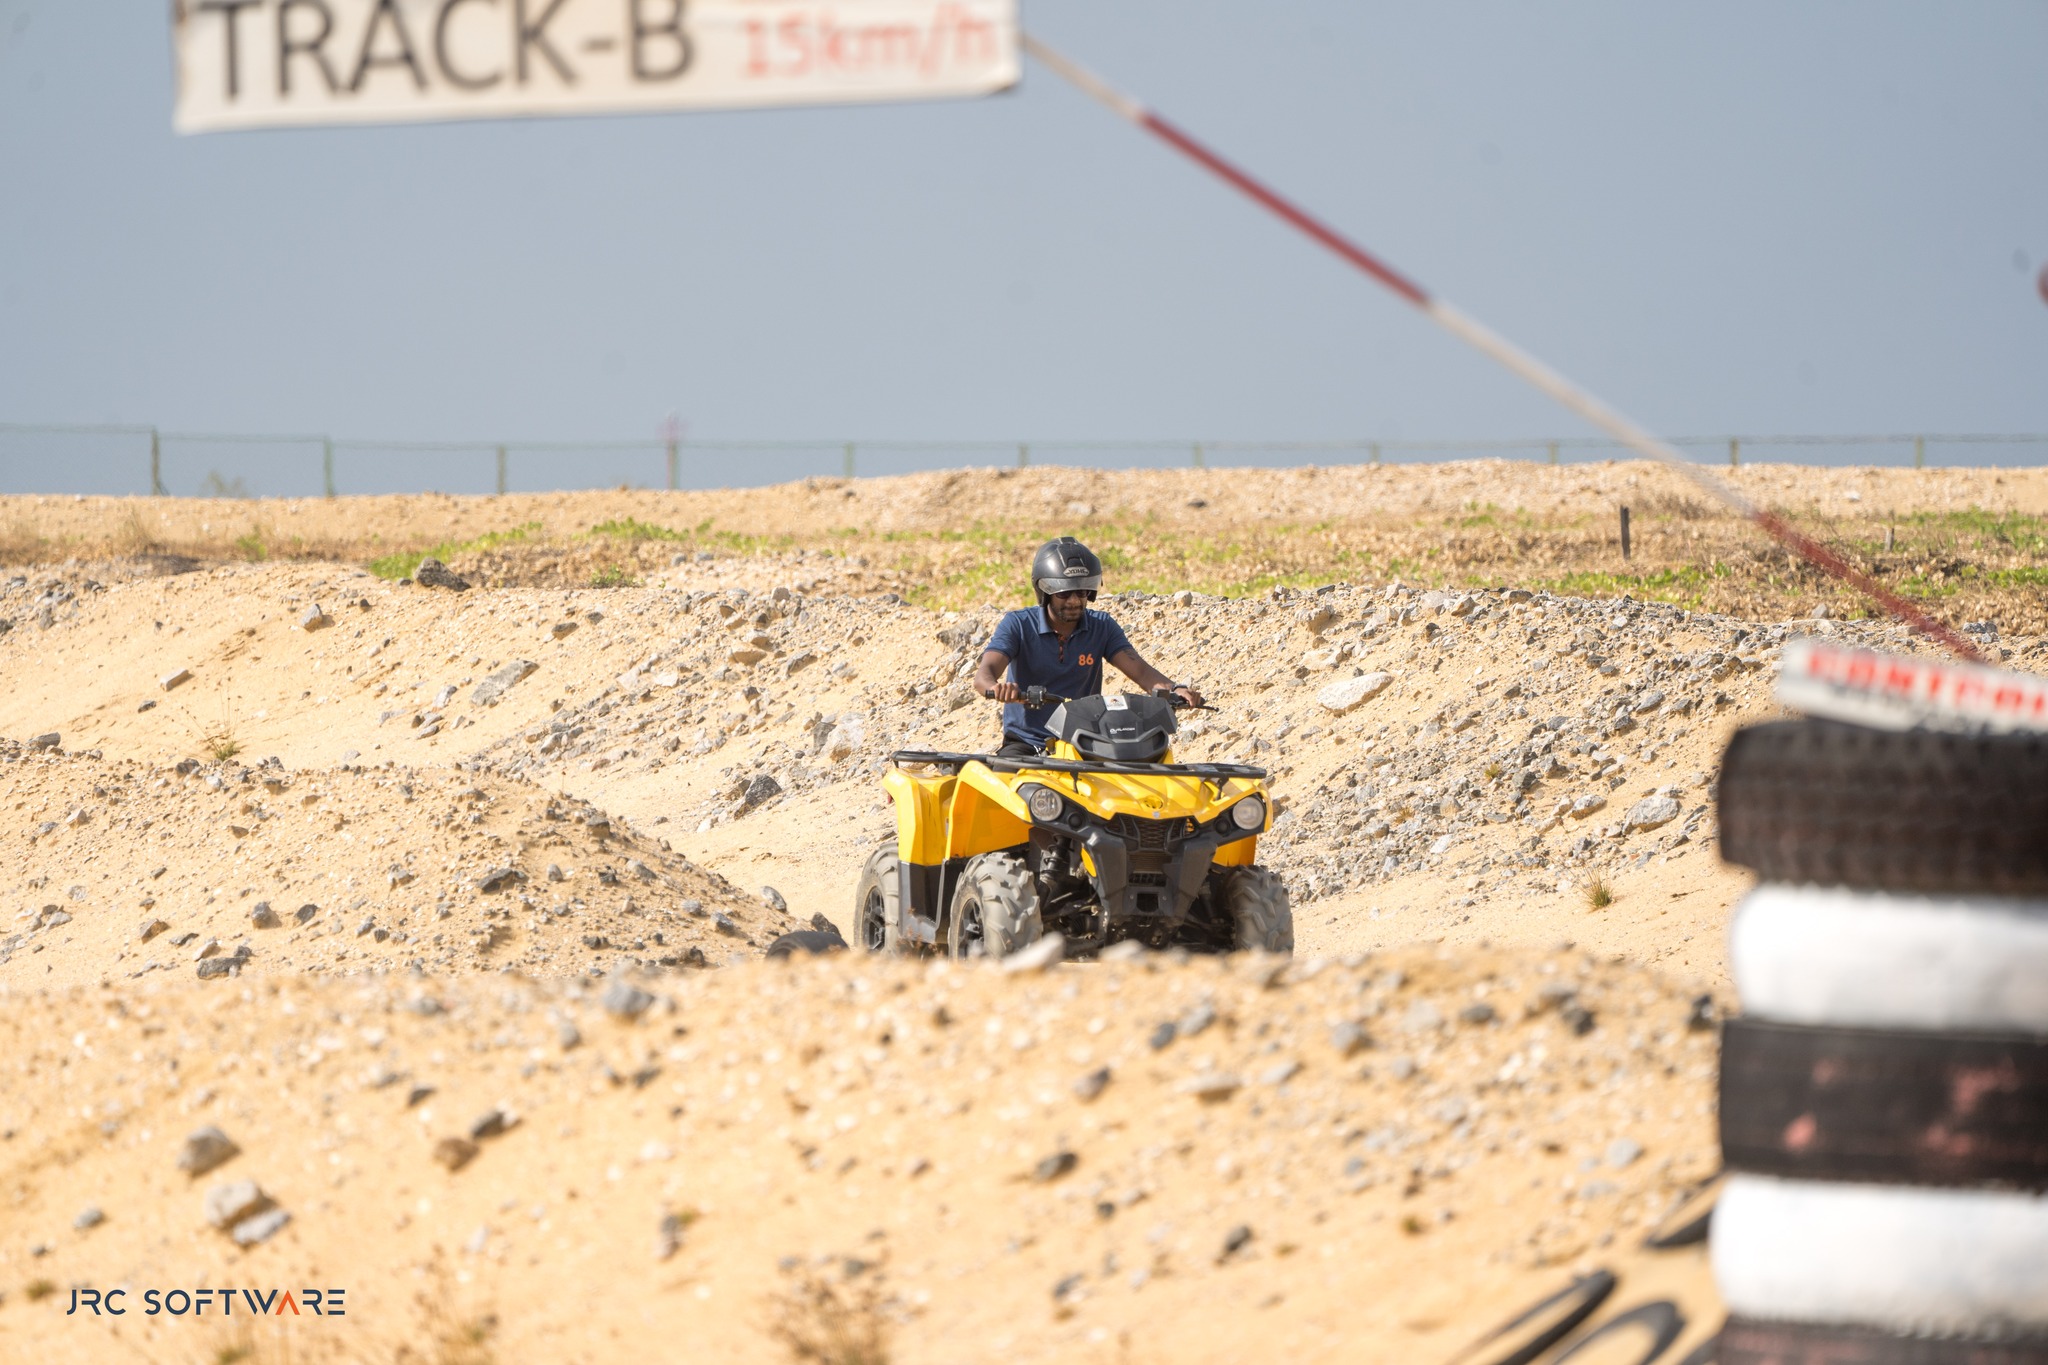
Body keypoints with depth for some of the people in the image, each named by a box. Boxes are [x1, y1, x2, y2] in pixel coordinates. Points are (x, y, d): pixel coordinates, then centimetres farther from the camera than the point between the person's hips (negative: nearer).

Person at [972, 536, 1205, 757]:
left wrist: (1175, 689, -27)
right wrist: (997, 688, -43)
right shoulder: (1018, 625, -3)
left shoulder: (1101, 627, 6)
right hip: (1025, 743, -2)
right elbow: (985, 674, -17)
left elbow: (1138, 669, -4)